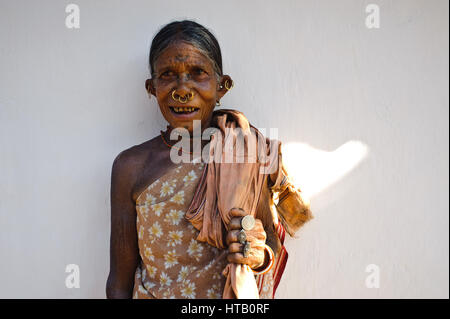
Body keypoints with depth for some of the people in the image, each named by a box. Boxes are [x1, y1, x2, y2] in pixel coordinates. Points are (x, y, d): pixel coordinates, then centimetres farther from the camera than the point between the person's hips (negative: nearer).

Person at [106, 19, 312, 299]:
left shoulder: (251, 156, -11)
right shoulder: (131, 167, -11)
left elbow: (273, 246, -2)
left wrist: (260, 256, -20)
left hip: (235, 296, 0)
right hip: (152, 294, 0)